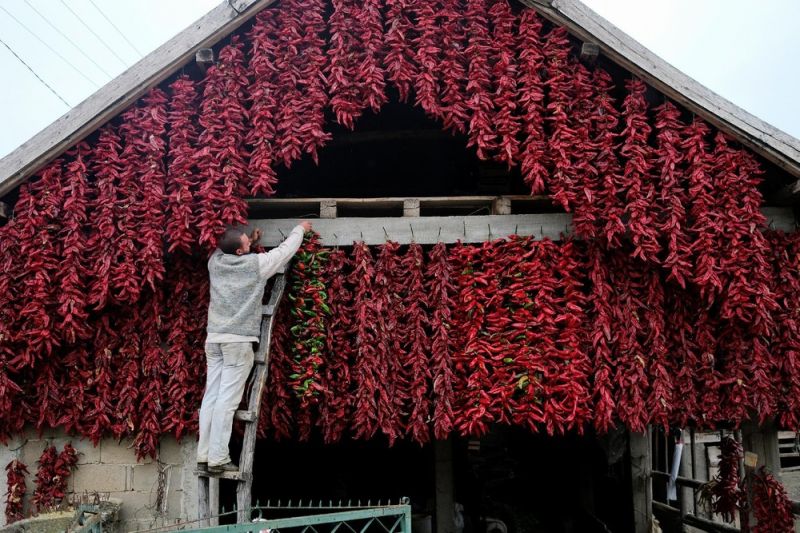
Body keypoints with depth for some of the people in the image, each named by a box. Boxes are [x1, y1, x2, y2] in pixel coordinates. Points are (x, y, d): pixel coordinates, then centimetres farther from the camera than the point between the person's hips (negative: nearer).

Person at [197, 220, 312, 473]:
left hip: (214, 338, 6)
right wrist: (300, 229, 23)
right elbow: (284, 250, 7)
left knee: (211, 396, 7)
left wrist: (250, 241, 32)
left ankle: (204, 455, 9)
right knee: (227, 400, -5)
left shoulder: (215, 261, 6)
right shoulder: (256, 264, -7)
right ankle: (218, 458, -4)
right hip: (238, 340, -6)